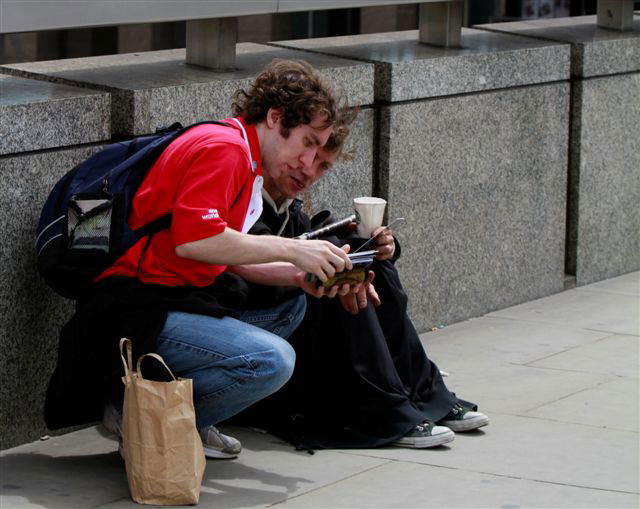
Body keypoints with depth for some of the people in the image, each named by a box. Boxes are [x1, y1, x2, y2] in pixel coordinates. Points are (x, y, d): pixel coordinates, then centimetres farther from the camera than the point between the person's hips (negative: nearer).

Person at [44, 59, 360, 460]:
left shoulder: (245, 159, 19)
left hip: (174, 297, 11)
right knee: (273, 360, -23)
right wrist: (291, 249, -19)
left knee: (290, 306, 18)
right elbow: (193, 239, -26)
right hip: (134, 313, -11)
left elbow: (227, 258, 14)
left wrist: (300, 275, 0)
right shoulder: (223, 148, -14)